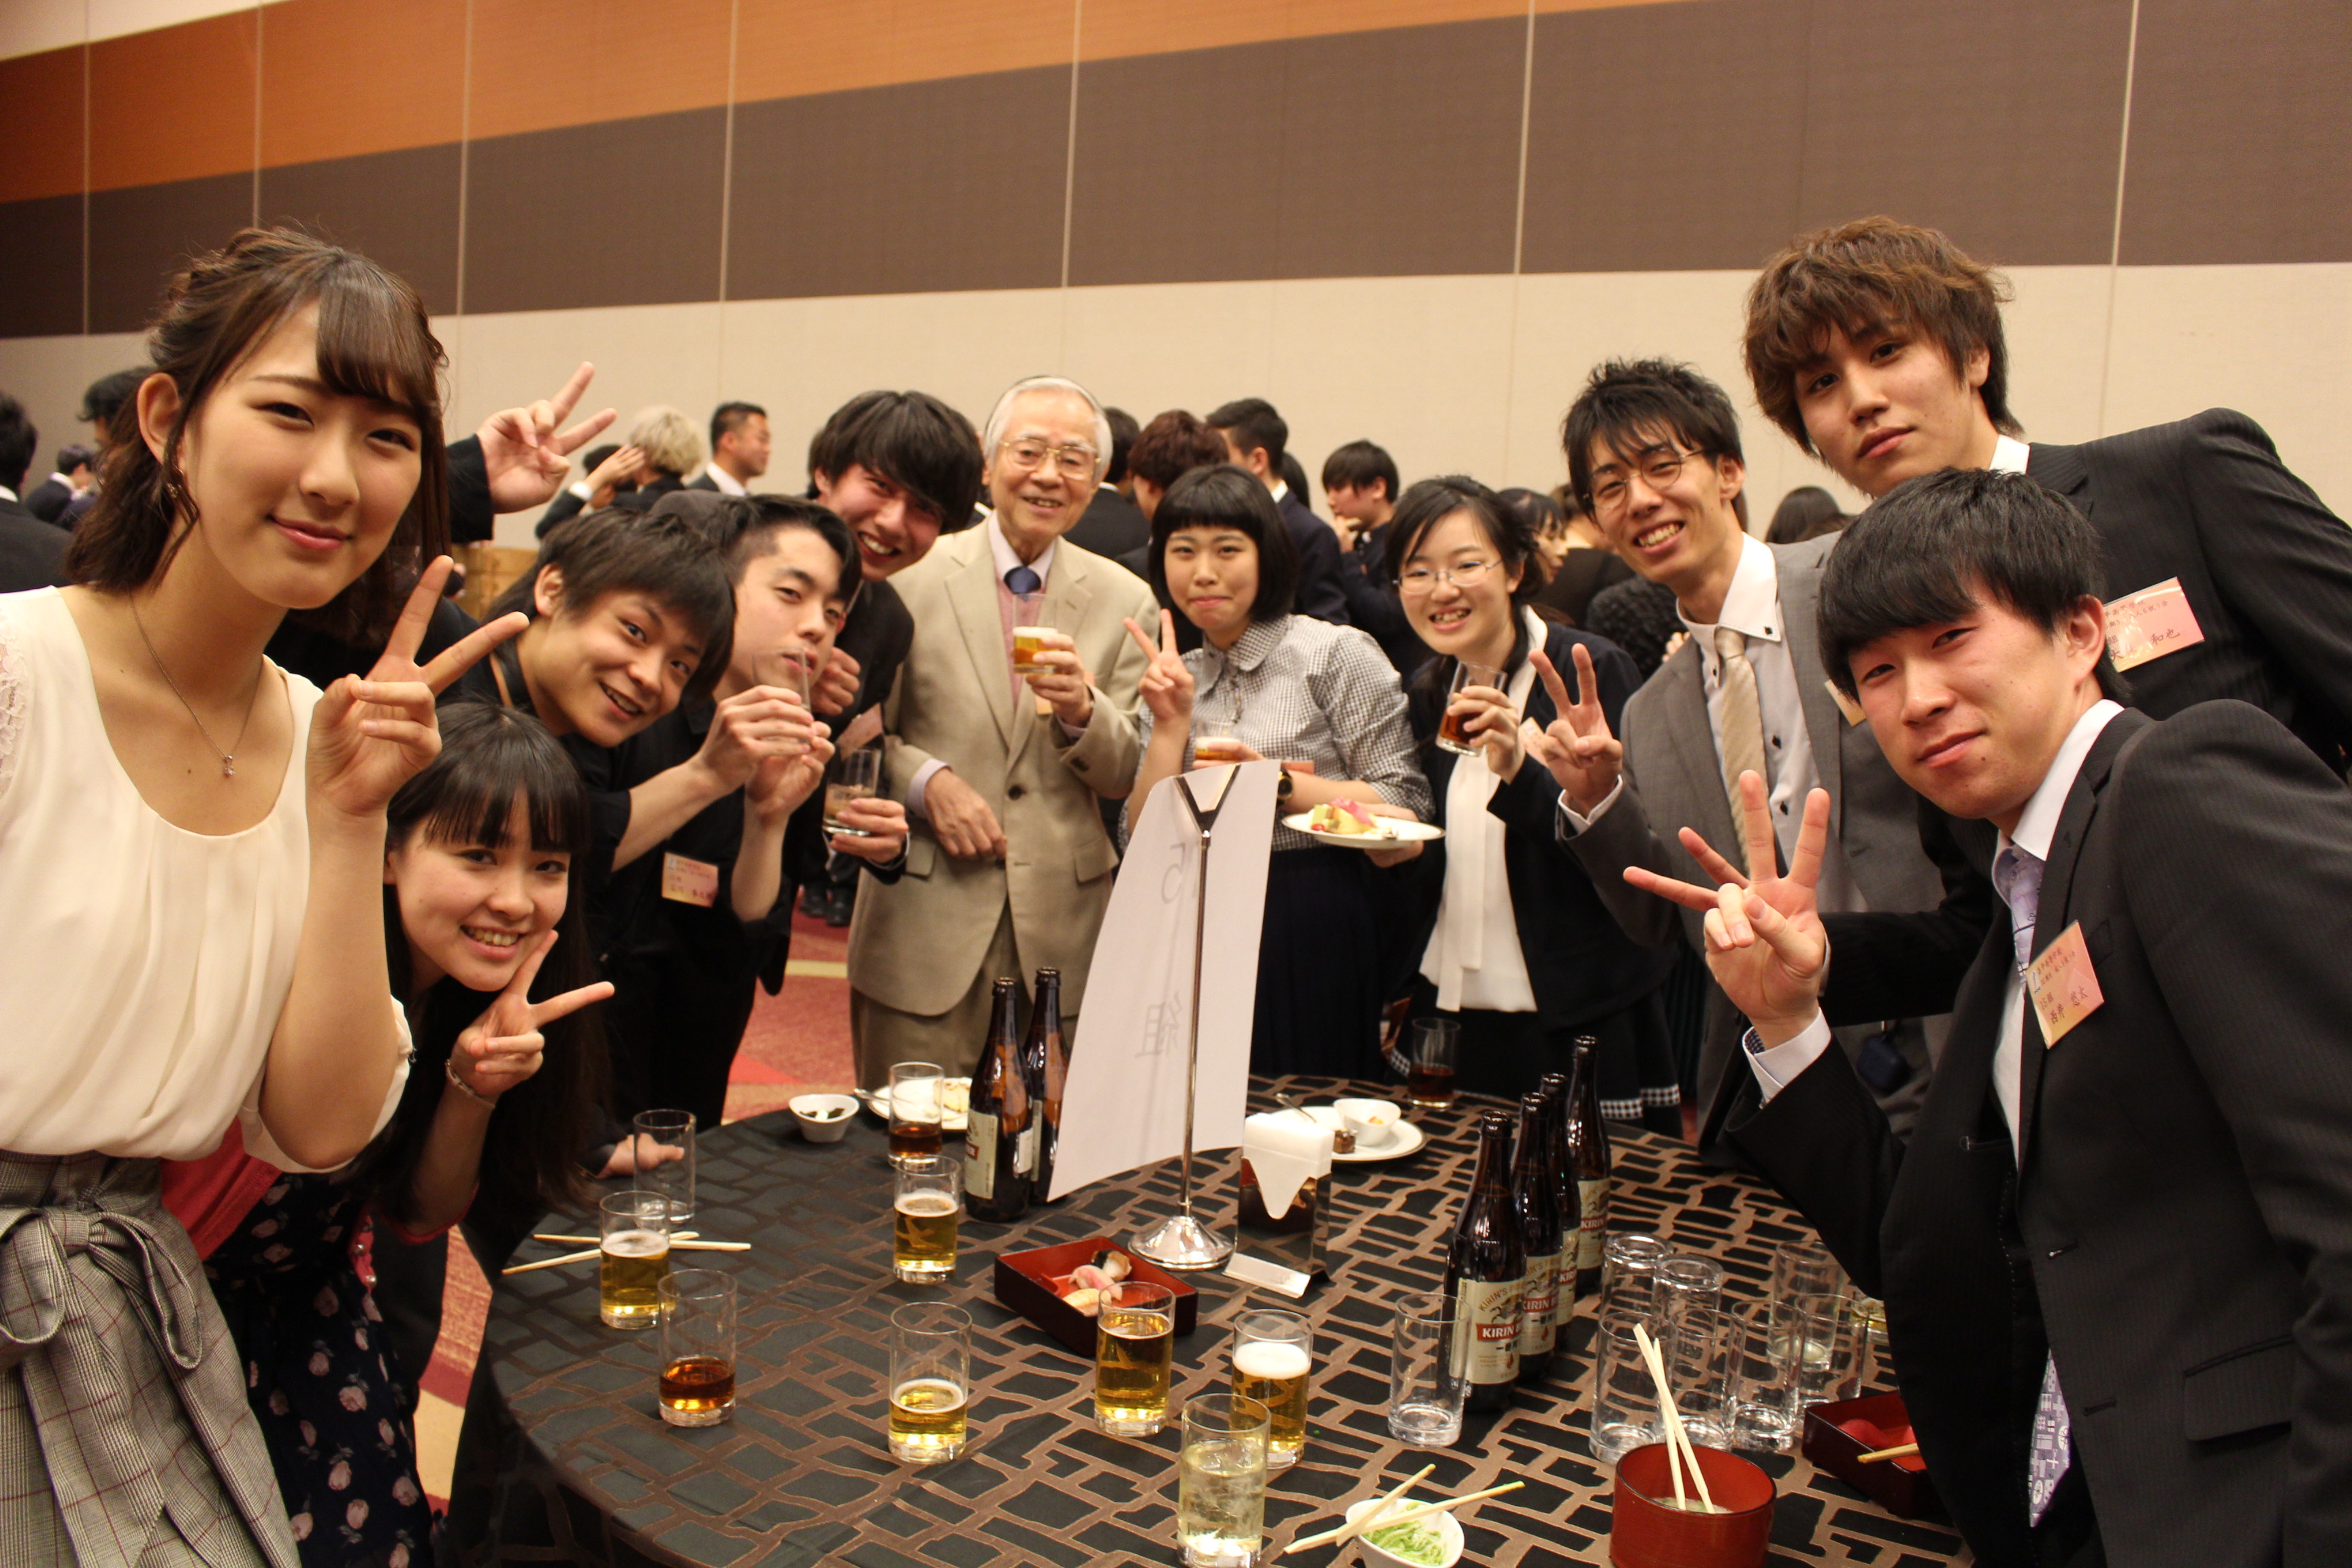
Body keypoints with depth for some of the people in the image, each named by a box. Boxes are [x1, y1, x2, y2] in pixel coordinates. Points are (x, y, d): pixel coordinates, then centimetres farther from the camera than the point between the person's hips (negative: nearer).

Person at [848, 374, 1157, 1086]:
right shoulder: (913, 578, 1)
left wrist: (1081, 711, -16)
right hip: (925, 925, -1)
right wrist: (925, 779, -12)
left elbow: (1129, 776, 4)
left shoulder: (1125, 601, 6)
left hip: (1062, 928, 2)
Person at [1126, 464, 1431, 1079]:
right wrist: (1172, 725, -7)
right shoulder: (1176, 681, 11)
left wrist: (1277, 783, -18)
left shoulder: (1338, 653, -3)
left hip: (1319, 941, -4)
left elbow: (1407, 810, -10)